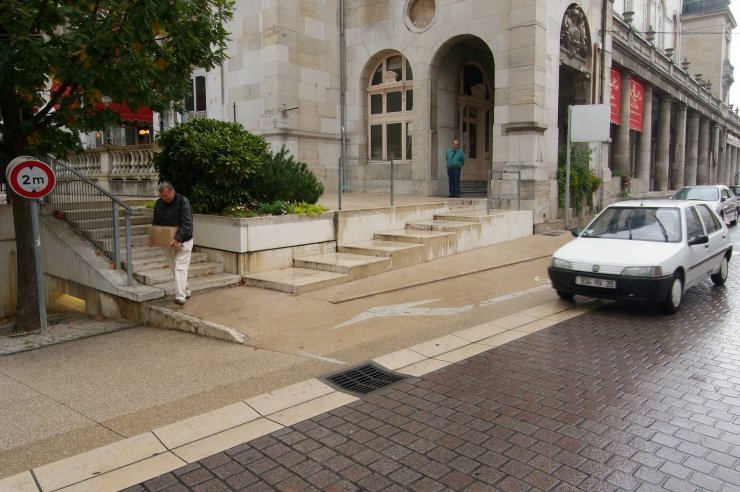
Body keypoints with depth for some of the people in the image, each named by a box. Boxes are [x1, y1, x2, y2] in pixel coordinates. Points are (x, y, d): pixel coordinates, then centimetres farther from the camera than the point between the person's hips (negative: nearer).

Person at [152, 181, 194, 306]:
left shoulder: (183, 202, -17)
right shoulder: (159, 204, 1)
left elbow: (187, 223, -24)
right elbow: (155, 223, 12)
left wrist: (178, 239, -32)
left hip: (183, 241, -6)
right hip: (167, 241, 6)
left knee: (180, 267, -13)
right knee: (174, 268, 11)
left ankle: (180, 296, -17)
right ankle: (186, 291, 25)